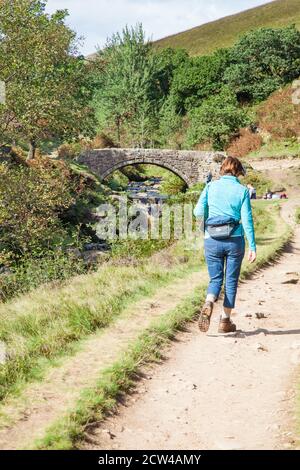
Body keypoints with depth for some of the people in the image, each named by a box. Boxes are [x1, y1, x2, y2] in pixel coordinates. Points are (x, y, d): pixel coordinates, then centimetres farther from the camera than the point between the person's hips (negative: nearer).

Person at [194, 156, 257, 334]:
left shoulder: (211, 186, 2)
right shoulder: (242, 190, -1)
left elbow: (198, 212, -4)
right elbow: (247, 220, -5)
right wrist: (253, 247, -3)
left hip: (213, 241, 1)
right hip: (235, 240, -1)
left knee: (215, 279, 12)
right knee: (231, 281, 11)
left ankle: (208, 305, -17)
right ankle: (225, 321, 14)